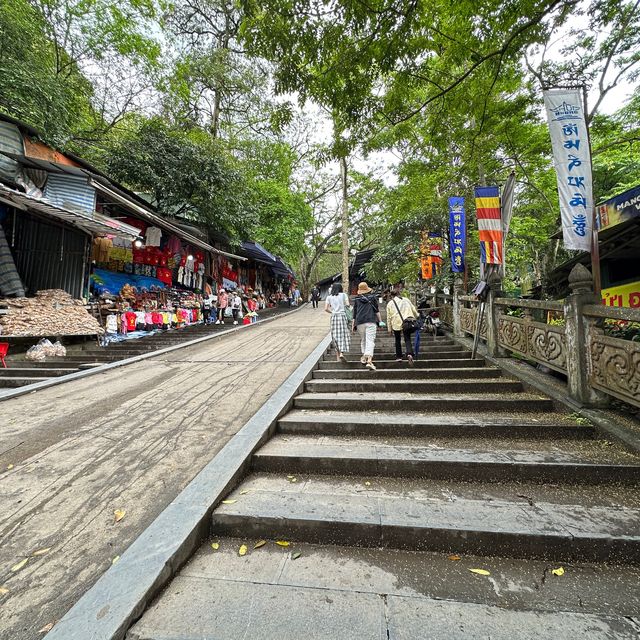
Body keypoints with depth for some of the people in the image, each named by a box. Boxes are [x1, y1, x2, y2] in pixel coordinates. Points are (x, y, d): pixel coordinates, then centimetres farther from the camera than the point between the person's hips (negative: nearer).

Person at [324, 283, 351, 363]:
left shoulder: (329, 297, 8)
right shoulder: (344, 295, 4)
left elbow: (326, 309, 1)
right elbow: (347, 304, -7)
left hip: (334, 317, 2)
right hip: (342, 315, -2)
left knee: (336, 336, 8)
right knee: (344, 335, 0)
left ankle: (338, 356, 12)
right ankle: (341, 353, -17)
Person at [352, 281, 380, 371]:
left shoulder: (356, 299, 11)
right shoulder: (372, 297, 9)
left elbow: (354, 312, 12)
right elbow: (376, 310, 6)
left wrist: (353, 324, 17)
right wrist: (380, 320, 12)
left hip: (360, 321, 2)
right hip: (371, 321, -2)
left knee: (363, 339, 19)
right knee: (370, 340, -9)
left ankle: (364, 357, 24)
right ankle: (369, 360, -20)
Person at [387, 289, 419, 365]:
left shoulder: (389, 303, 11)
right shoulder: (406, 300, 15)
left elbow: (389, 317, 9)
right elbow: (414, 310, 15)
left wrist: (390, 329, 14)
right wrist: (417, 319, 30)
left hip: (396, 324, 0)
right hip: (408, 321, 0)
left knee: (398, 340, 18)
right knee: (407, 339, 3)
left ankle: (399, 357, 21)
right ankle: (409, 354, -22)